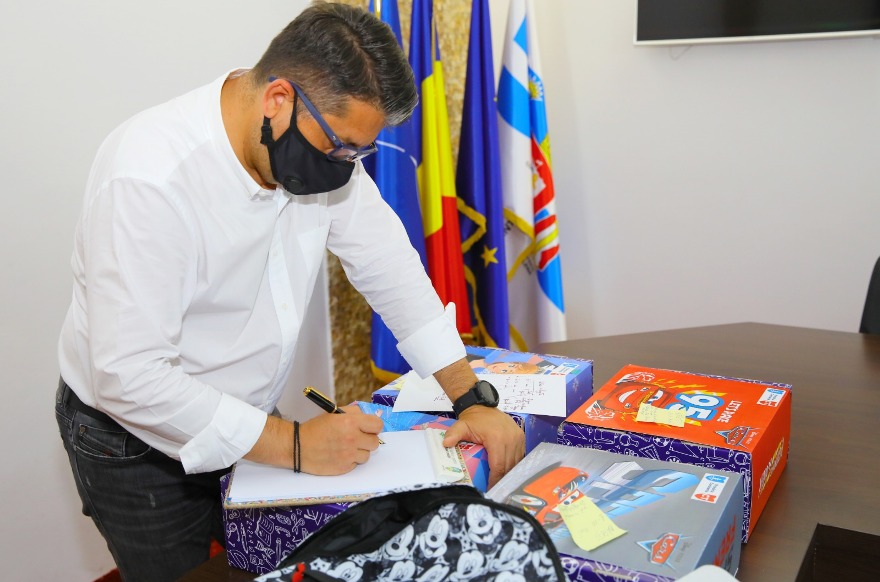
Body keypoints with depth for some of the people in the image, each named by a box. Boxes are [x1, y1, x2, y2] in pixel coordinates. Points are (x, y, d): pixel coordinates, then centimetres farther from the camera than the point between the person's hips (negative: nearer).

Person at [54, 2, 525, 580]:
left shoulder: (325, 139, -11)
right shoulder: (148, 179, -32)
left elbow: (388, 265, -5)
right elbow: (130, 376, -32)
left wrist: (473, 398, -10)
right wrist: (294, 445, -29)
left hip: (245, 424, 6)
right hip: (140, 445, -5)